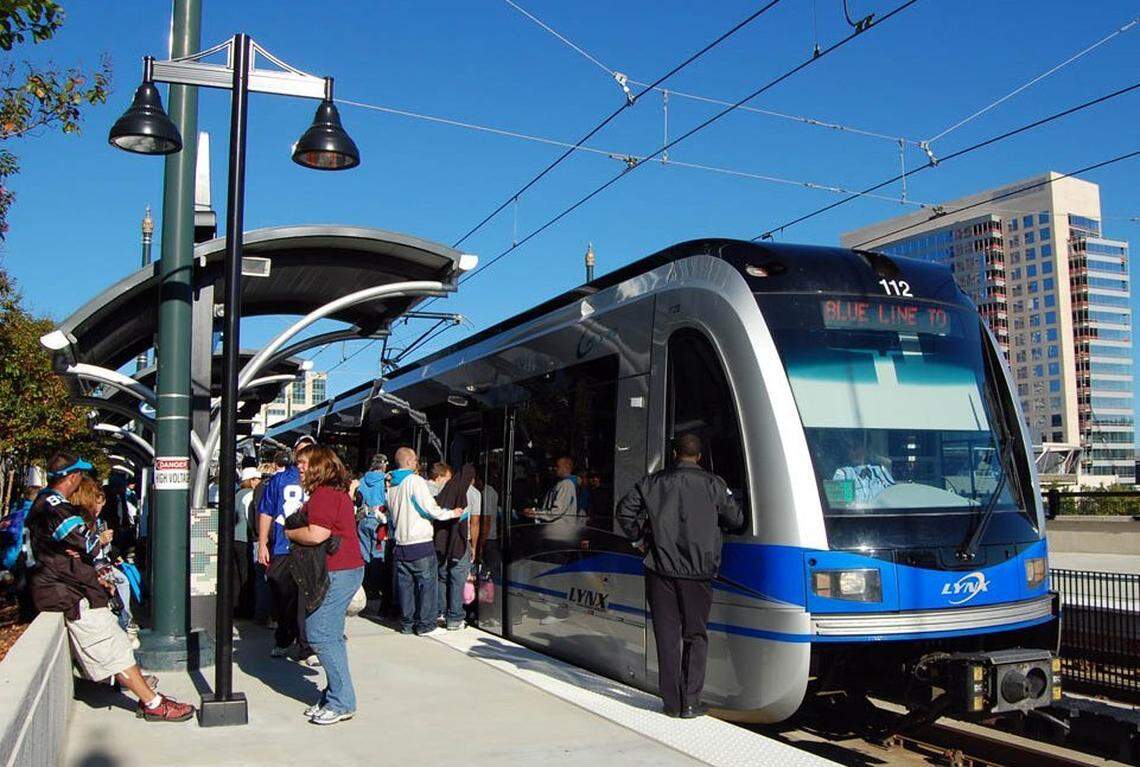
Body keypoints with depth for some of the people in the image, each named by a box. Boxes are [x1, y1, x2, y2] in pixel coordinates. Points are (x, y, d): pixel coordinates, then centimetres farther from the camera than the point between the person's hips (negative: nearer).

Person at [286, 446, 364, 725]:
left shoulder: (323, 495, -15)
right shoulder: (338, 492, 18)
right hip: (348, 569, 11)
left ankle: (341, 702, -2)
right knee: (331, 636, 14)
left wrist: (289, 533, -7)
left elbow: (316, 534, -24)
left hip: (336, 573, -11)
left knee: (320, 635, -7)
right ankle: (335, 697, 20)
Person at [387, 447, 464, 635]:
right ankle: (424, 623, 6)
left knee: (405, 584, 11)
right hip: (421, 542, -6)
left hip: (401, 544, 6)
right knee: (426, 582, 4)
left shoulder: (391, 485, 9)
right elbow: (430, 509, -14)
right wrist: (452, 513, -2)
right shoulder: (416, 481, -11)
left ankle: (406, 623, 16)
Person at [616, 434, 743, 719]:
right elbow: (736, 520, 5)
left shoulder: (653, 482, 4)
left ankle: (672, 702, 10)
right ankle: (691, 703, 7)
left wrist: (640, 540, 15)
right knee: (695, 636, 9)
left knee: (667, 635, 7)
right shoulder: (712, 484, -1)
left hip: (661, 569, 1)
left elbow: (624, 510, 5)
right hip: (698, 571, -1)